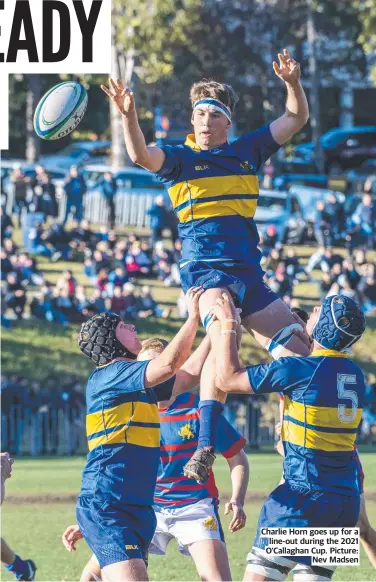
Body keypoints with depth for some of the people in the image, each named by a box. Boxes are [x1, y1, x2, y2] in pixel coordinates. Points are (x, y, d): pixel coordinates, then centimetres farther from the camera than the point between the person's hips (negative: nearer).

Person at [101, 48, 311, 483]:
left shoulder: (247, 151, 14)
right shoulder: (180, 158, 2)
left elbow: (296, 119, 14)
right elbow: (141, 155, -18)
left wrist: (292, 83, -5)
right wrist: (128, 116, -36)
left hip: (250, 274, 6)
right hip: (206, 270, -6)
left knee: (299, 349, 2)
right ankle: (205, 446, -42)